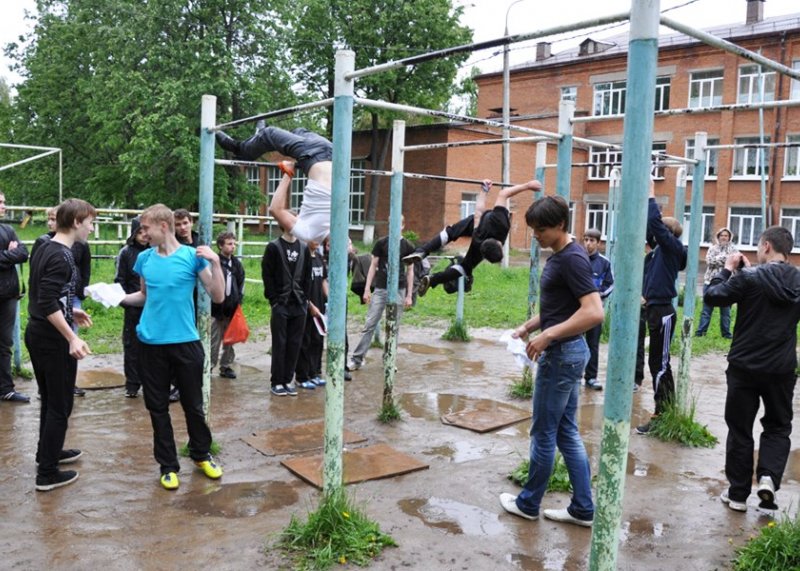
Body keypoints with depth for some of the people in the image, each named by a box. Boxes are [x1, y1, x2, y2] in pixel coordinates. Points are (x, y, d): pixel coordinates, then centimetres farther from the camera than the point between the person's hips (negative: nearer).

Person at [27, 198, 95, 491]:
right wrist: (72, 338, -28)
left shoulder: (45, 248, 9)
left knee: (50, 400, 23)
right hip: (53, 339, -9)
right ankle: (47, 473, 8)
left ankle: (47, 451, 38)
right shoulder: (62, 256, -20)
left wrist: (70, 311, 19)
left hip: (37, 333, 9)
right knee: (60, 405, 1)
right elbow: (48, 303, -27)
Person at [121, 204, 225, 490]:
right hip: (151, 344, 3)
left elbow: (218, 297, -8)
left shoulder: (192, 256, -7)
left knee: (193, 404, 10)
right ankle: (168, 465, 24)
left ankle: (201, 455, 32)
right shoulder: (145, 258, 4)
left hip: (185, 342, -3)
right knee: (158, 407, 10)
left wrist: (215, 262, -19)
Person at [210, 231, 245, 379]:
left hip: (232, 309, 5)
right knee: (214, 341, -1)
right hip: (217, 309, -5)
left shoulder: (237, 264, 10)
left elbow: (241, 283, 17)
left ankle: (226, 366, 20)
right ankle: (209, 366, 9)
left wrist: (238, 301, 7)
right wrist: (213, 306, -11)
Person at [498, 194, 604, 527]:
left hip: (562, 354, -10)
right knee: (566, 433, 14)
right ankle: (583, 509, 22)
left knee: (543, 433, 5)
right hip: (565, 352, 10)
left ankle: (528, 503, 21)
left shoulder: (573, 259, -18)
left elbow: (594, 313, -27)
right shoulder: (558, 257, 12)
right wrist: (528, 326, 10)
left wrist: (548, 336, -24)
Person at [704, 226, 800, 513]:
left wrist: (728, 269, 2)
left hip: (745, 366, -3)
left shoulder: (750, 278, -15)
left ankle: (738, 493, 15)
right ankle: (768, 477, -1)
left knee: (740, 430, 8)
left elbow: (711, 296, -10)